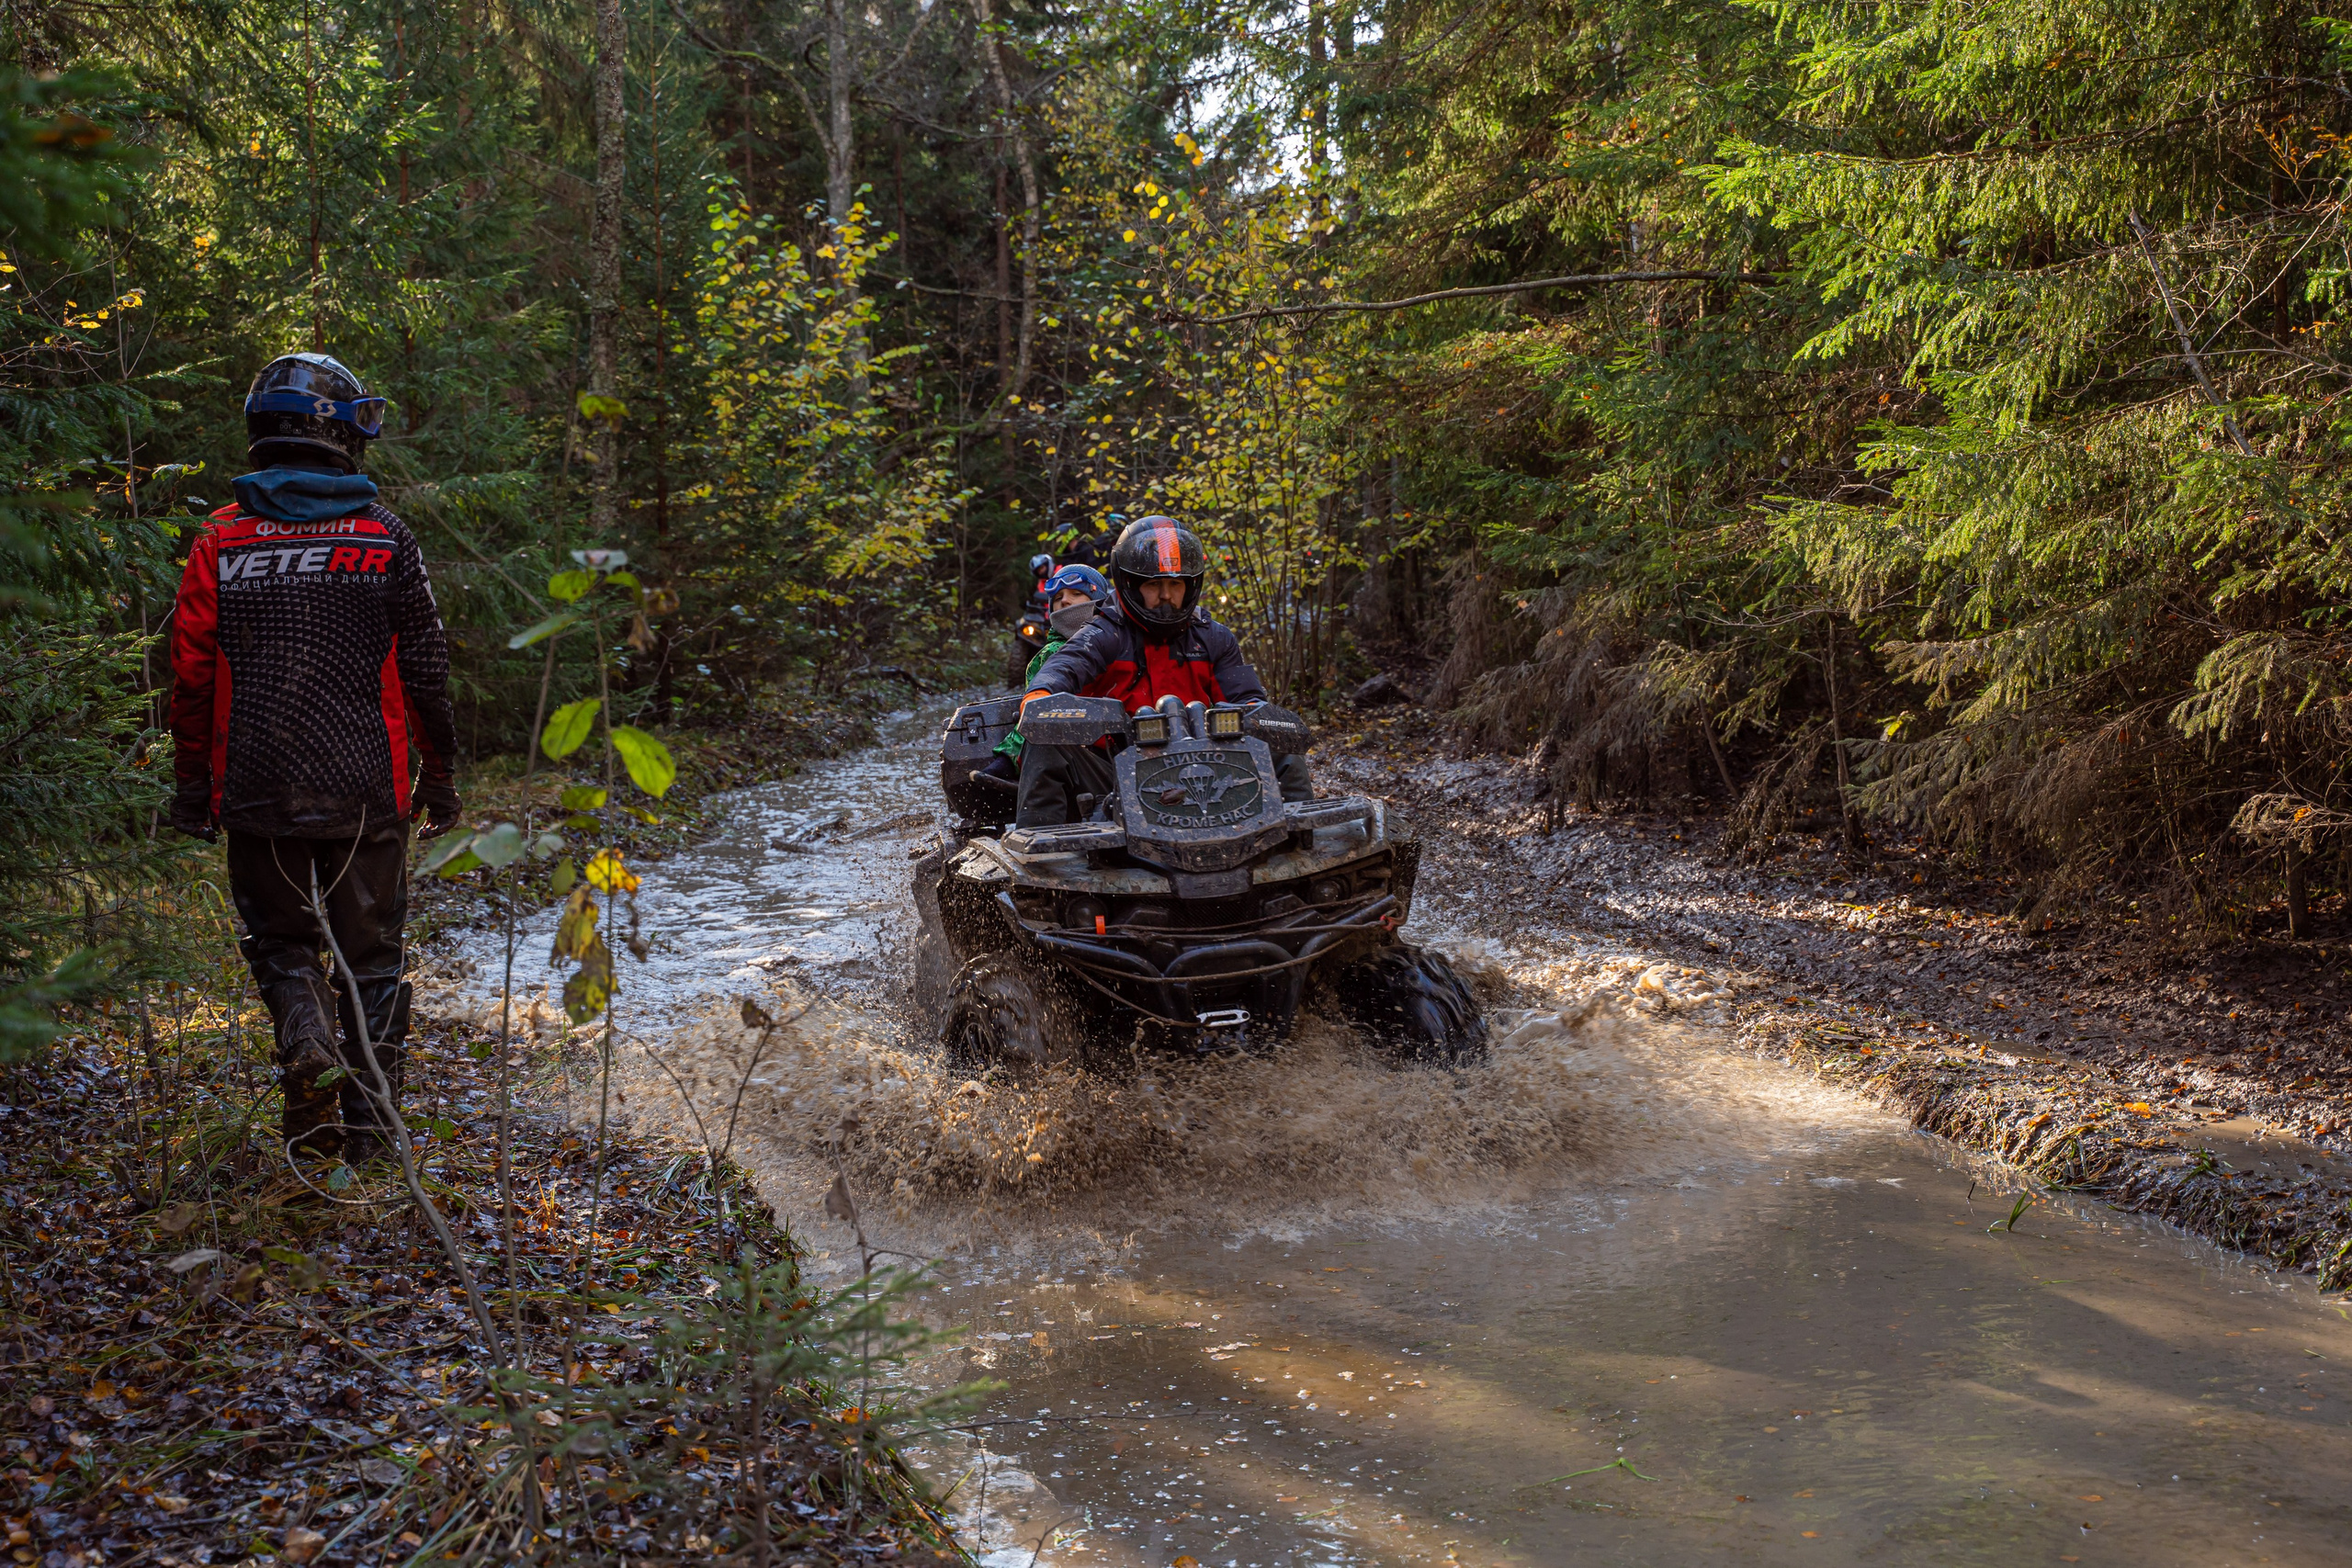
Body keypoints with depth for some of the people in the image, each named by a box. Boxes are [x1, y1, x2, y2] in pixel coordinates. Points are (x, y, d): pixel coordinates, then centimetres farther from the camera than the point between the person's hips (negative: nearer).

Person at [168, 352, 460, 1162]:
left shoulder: (221, 541, 0)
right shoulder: (384, 540, -2)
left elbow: (190, 674, 1)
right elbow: (424, 671, 0)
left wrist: (193, 783, 11)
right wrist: (439, 775, 11)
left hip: (257, 791, 1)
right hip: (365, 790, -1)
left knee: (278, 936, 18)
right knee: (370, 952, 11)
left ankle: (305, 1035, -10)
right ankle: (370, 1121, 13)